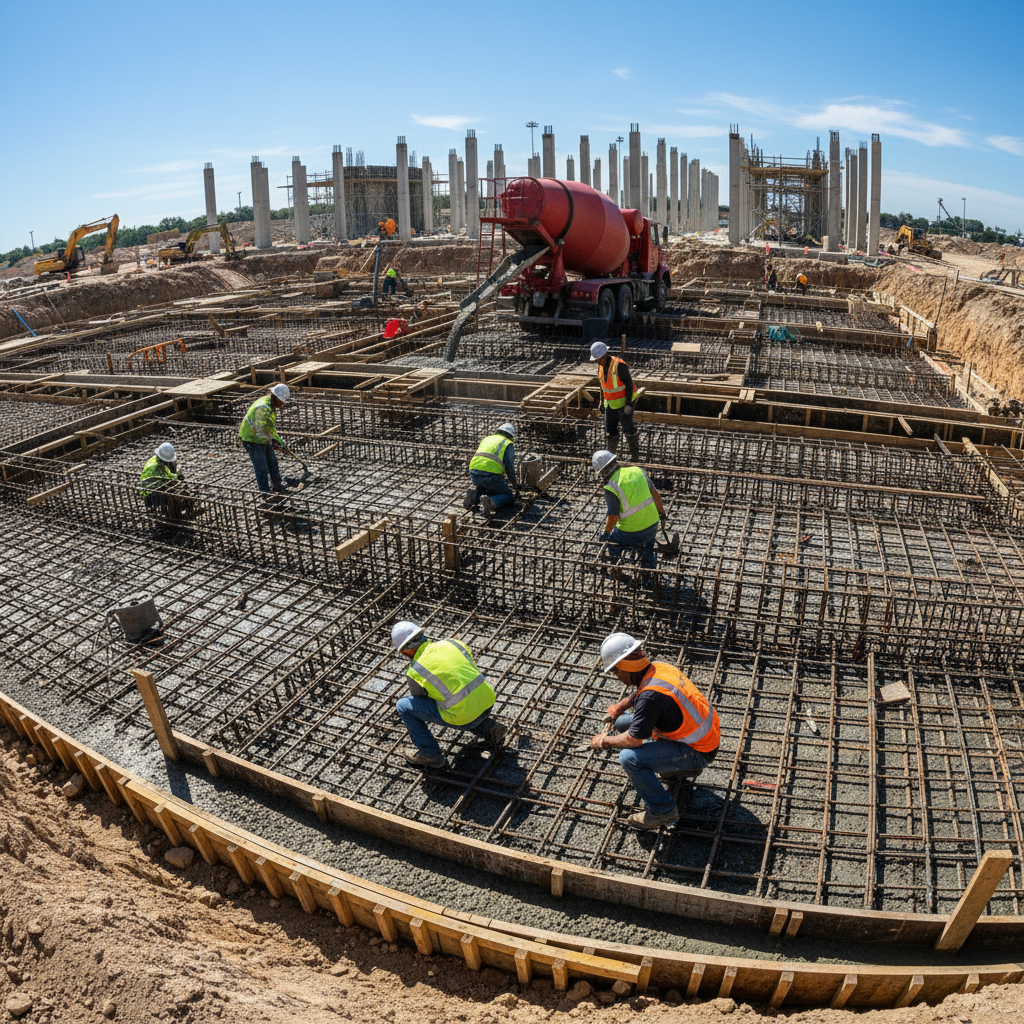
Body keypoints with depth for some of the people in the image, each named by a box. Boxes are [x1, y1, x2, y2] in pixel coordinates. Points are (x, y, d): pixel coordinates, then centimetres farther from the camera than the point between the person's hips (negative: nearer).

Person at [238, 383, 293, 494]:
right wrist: (271, 440, -19)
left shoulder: (272, 406, 2)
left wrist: (280, 441, 12)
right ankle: (265, 492, 3)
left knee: (273, 463, 20)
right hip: (252, 440, -10)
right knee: (262, 469, -6)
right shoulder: (262, 408, -30)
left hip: (264, 439, 10)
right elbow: (259, 431, -31)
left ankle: (277, 487, 36)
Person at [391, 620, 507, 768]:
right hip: (488, 705, 6)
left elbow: (418, 704, 14)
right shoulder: (453, 643, 8)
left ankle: (431, 756, 12)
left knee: (404, 705, 6)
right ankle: (488, 727, 21)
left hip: (464, 716, -6)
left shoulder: (415, 672, -5)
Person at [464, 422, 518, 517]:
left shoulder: (487, 439, 29)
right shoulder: (508, 444, 13)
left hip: (474, 471, 6)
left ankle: (474, 495, 0)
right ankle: (491, 502, -21)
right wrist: (514, 484, 22)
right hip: (491, 474, -6)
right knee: (508, 496, 11)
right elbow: (509, 466, 6)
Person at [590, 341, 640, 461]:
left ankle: (635, 454, 12)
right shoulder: (601, 366, 2)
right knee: (610, 429, 8)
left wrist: (628, 403, -21)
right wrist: (602, 402, 15)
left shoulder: (619, 365, -21)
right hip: (611, 403, 7)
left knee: (627, 429, -3)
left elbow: (629, 384, -19)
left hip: (623, 402, -7)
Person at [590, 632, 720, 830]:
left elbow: (633, 739, -24)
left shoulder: (652, 695, -31)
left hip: (698, 752, -10)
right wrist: (620, 707, 26)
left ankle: (663, 811, -3)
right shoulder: (658, 667, -3)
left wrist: (605, 741, -7)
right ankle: (681, 767, 21)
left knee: (629, 758, -23)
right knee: (623, 722, 11)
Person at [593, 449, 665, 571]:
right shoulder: (637, 470, 0)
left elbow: (613, 518, -15)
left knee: (610, 542, 25)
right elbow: (655, 493, 9)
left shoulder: (611, 488, -16)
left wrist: (605, 533, 4)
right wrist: (661, 512, 25)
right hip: (653, 525, 5)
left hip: (632, 533, -5)